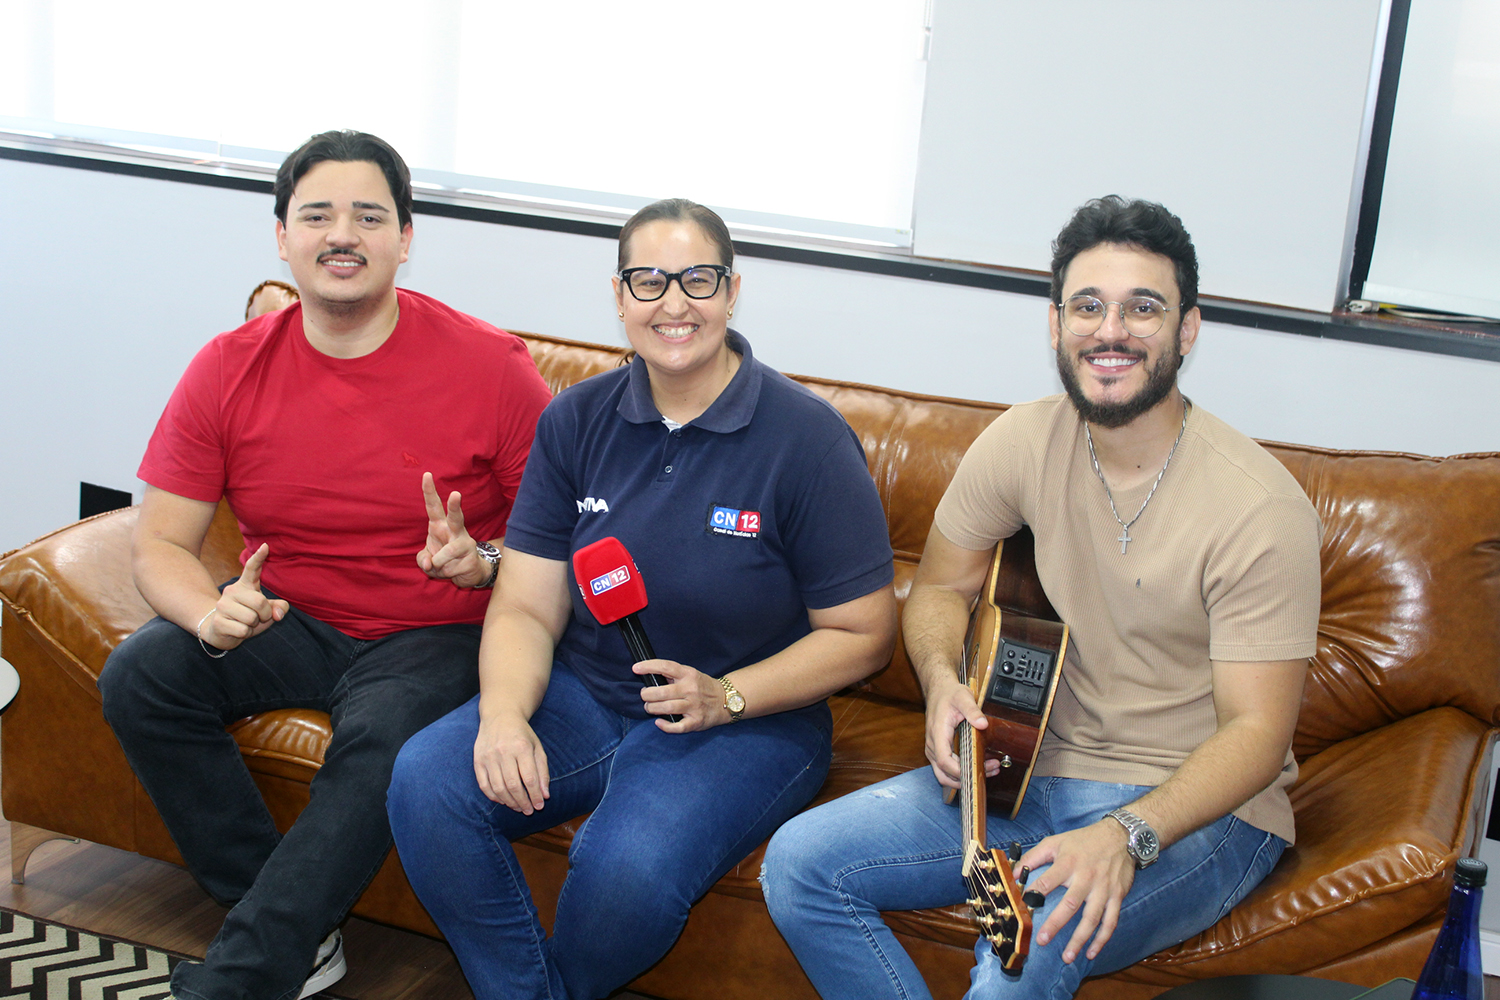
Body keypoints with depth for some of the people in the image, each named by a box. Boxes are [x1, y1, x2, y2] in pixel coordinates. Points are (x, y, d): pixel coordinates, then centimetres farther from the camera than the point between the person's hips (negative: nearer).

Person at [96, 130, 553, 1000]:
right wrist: (211, 612, -23)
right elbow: (161, 544, -1)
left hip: (433, 635, -3)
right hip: (287, 622, 4)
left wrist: (487, 563, -26)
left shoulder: (490, 367, -11)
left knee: (384, 737, -34)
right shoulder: (229, 369, -3)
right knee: (140, 677, -20)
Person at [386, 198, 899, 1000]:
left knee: (627, 867, -32)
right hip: (584, 694, 4)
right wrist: (504, 714, -19)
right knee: (425, 782, -21)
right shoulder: (576, 421, 3)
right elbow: (525, 608, 1)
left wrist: (727, 696, -18)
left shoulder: (807, 437, -10)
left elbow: (862, 633, -6)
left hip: (749, 719, -4)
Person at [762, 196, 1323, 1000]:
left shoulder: (1259, 507, -18)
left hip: (1201, 807, -5)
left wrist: (1127, 836, -34)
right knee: (801, 862, -11)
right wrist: (943, 683, -11)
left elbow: (1256, 731, -18)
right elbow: (941, 587, 12)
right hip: (1040, 768, 6)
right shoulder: (1023, 443, -3)